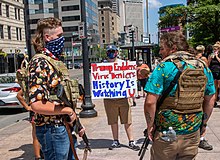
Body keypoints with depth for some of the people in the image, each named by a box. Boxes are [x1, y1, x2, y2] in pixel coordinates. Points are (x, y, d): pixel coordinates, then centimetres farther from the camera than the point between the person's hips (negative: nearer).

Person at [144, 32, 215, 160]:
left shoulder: (164, 68, -14)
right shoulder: (203, 67, 4)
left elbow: (150, 102, -19)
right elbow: (210, 99, 11)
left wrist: (150, 125, -6)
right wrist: (204, 123, 21)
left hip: (167, 135, -5)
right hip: (193, 134, 5)